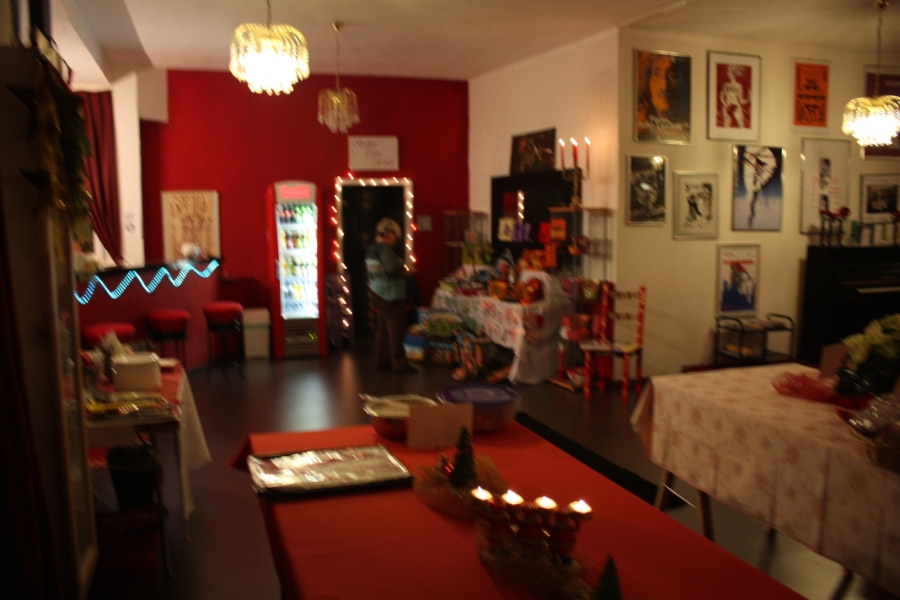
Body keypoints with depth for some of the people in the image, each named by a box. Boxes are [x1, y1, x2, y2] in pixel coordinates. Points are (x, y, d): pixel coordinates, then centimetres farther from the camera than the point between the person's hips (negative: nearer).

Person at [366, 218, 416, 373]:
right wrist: (404, 270, -8)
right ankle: (399, 363, -1)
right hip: (390, 296, -10)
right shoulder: (384, 249, -18)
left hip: (376, 294, 10)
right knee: (396, 330, -5)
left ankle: (382, 360, 23)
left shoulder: (372, 249, 13)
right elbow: (393, 268, -30)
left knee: (382, 328, 16)